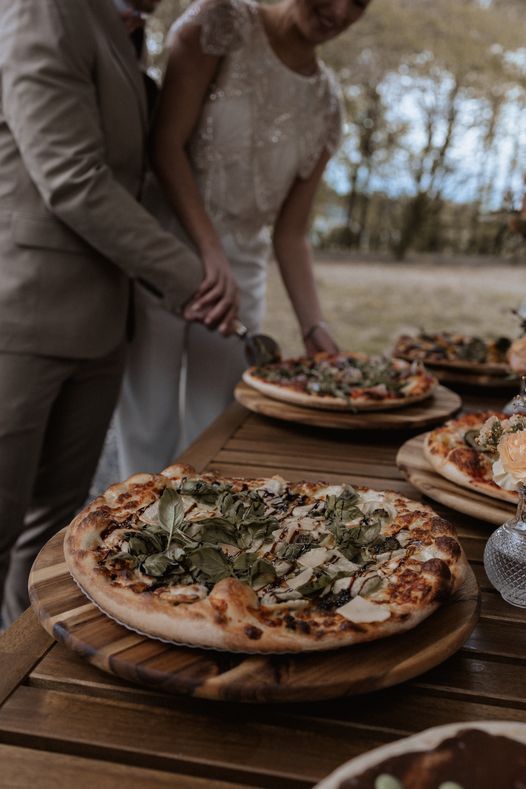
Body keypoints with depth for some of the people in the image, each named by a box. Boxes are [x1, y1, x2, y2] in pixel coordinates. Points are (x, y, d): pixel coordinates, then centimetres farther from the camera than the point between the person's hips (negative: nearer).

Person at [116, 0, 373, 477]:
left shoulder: (327, 106, 8)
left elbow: (291, 231, 5)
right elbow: (166, 144, -12)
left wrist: (313, 326, -5)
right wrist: (210, 253, -23)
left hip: (242, 268, 4)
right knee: (149, 426, -2)